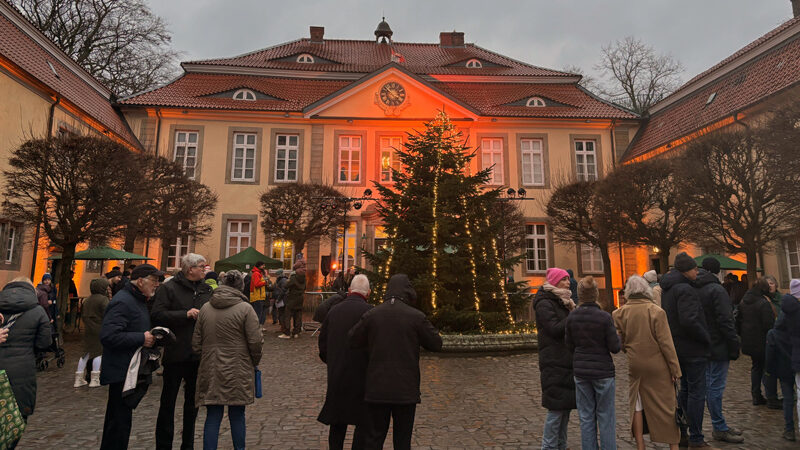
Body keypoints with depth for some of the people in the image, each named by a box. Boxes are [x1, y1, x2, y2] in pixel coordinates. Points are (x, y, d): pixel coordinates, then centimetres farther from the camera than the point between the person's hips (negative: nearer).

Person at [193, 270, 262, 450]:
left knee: (212, 417, 11)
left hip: (210, 371, 3)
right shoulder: (245, 308, -10)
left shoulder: (205, 308, 4)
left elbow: (196, 342, 10)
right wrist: (255, 363, 6)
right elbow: (255, 341, -11)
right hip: (238, 372, -3)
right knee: (237, 416, 11)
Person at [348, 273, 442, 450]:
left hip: (377, 388, 1)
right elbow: (436, 344, -1)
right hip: (406, 389, -1)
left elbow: (353, 341, 4)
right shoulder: (417, 316, -10)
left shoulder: (371, 315, -5)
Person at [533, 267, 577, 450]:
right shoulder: (544, 303, -11)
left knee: (565, 406, 13)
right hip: (554, 364, -9)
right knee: (556, 408, -5)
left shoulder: (562, 301, 18)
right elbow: (555, 329, -20)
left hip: (566, 362, 9)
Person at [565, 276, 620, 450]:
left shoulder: (572, 317, -5)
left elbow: (569, 346, 1)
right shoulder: (604, 317, -15)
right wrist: (616, 336, 8)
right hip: (603, 370, -3)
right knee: (605, 417, 11)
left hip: (580, 371, 3)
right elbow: (615, 347, -11)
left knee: (586, 416, 13)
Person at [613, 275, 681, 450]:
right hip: (658, 366, -2)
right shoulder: (656, 311, -12)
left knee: (637, 406, 13)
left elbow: (620, 342, -1)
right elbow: (666, 343, -10)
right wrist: (675, 368, -2)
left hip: (635, 366, 2)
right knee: (667, 405, 12)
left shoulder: (620, 313, -6)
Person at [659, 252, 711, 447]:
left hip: (677, 347, 9)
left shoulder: (666, 290, 10)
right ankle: (696, 439, 9)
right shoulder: (685, 290, -19)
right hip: (692, 349, -9)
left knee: (685, 389, 19)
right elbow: (689, 321, -27)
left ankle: (680, 433, 27)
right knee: (697, 392, 0)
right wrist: (706, 339, -13)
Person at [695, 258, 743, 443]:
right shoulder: (716, 290, -14)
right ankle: (719, 429, 7)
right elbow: (725, 321, -17)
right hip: (717, 347, -8)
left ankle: (720, 425, 25)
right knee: (715, 387, -2)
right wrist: (734, 347, -10)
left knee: (711, 386, 15)